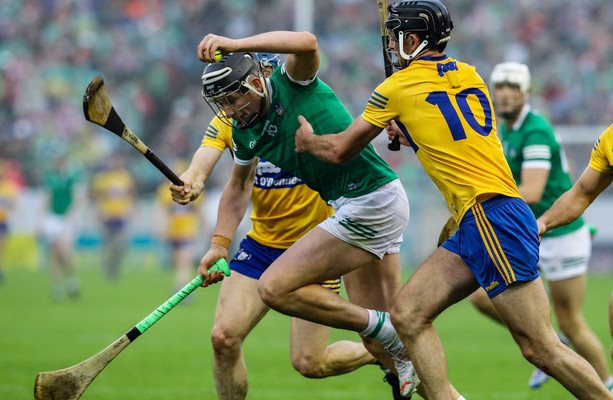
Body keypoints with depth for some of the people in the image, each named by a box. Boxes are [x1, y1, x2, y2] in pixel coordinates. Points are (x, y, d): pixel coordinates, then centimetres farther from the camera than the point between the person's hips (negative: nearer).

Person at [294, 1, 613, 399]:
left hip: (491, 215, -9)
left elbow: (341, 150, 11)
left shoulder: (398, 87, -1)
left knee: (541, 347, -10)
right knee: (408, 314, 6)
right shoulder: (468, 75, 17)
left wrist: (307, 139, 30)